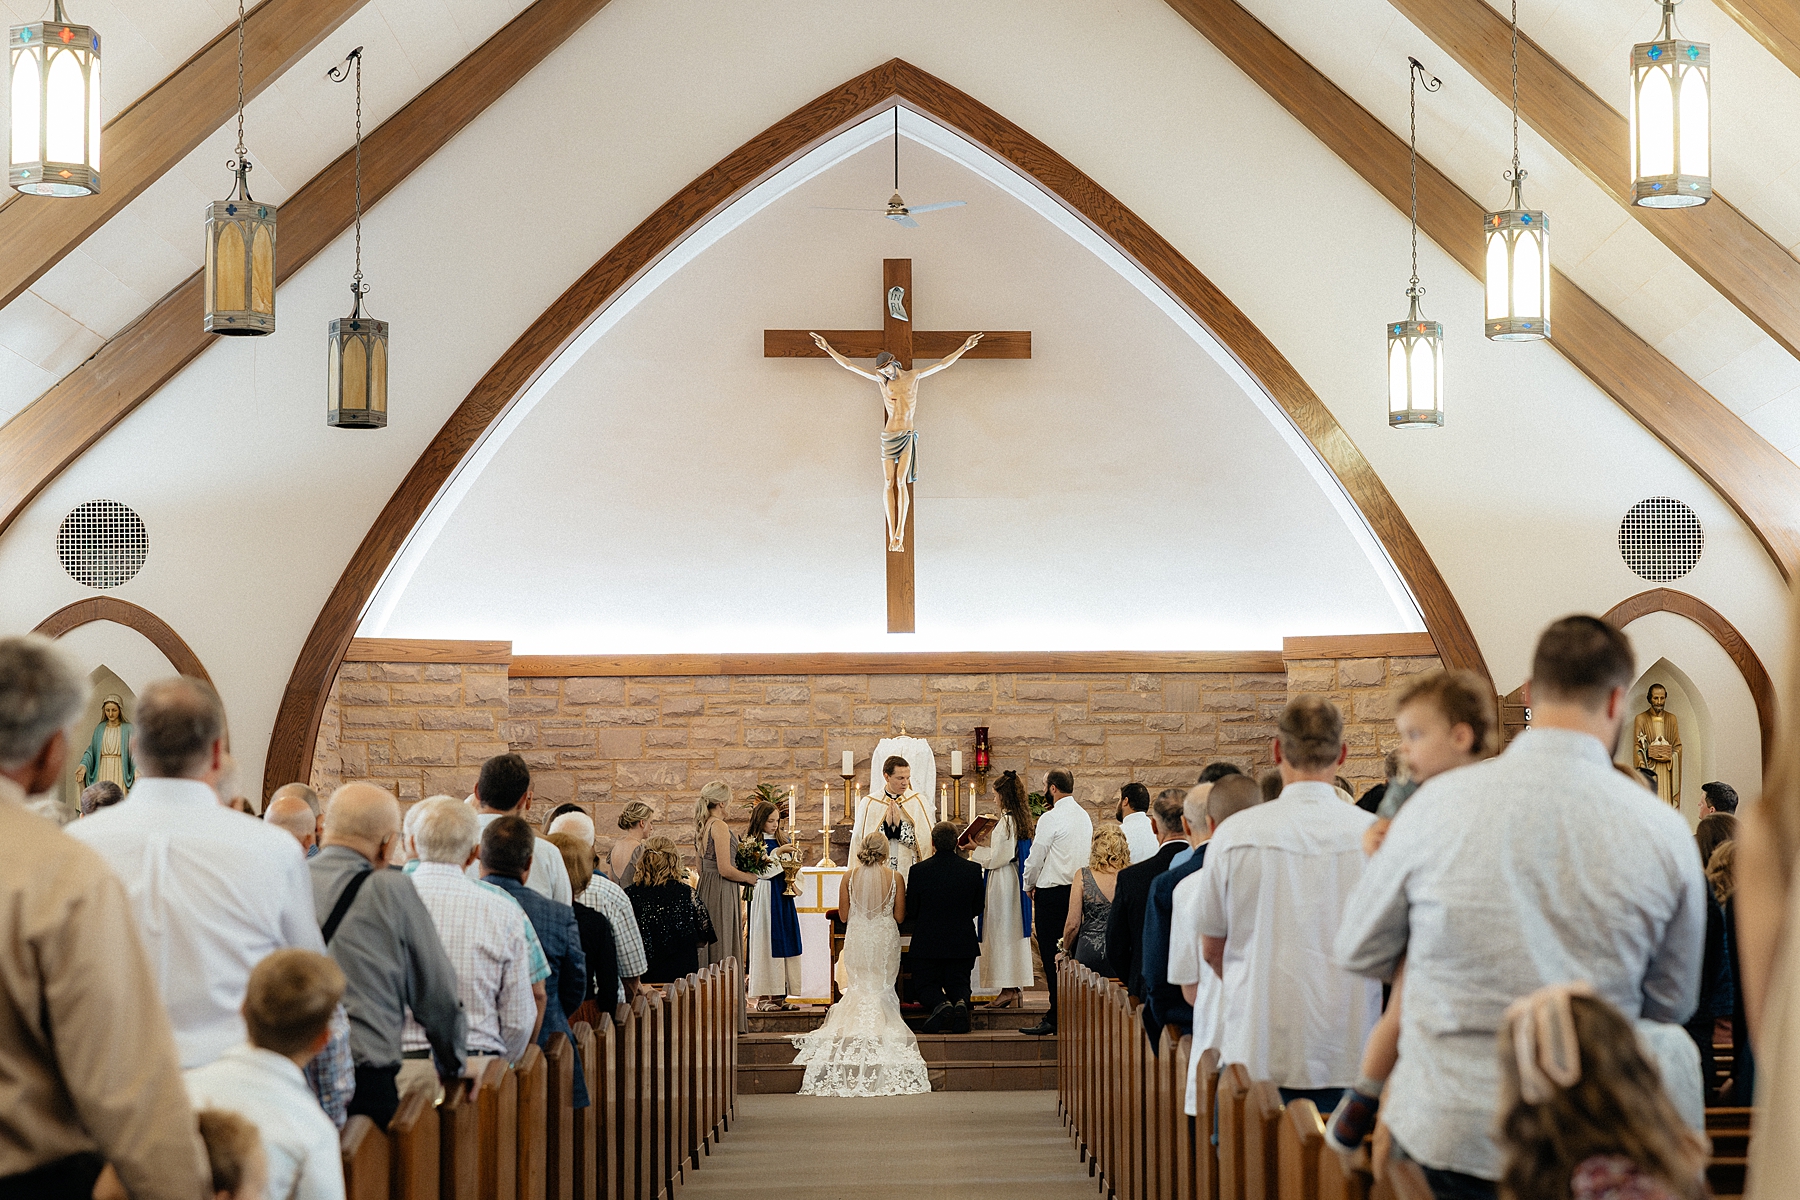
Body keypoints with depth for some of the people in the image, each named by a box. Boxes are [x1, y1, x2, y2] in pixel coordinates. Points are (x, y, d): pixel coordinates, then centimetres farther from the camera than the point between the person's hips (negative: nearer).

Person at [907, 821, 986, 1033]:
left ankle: (940, 1005, -20)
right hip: (963, 942, 2)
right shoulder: (973, 870, -6)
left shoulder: (919, 871, -12)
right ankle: (960, 1002, -18)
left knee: (927, 985, 14)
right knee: (958, 983, 17)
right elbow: (978, 907, 5)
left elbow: (910, 912, -4)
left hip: (927, 943, -2)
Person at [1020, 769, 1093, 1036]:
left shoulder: (1051, 818, -14)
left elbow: (1035, 857, -11)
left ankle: (1055, 1018, -5)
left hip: (1052, 892, -8)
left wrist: (1029, 885, 8)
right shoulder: (1084, 816, 11)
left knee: (1051, 957, -5)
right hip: (1078, 890, 8)